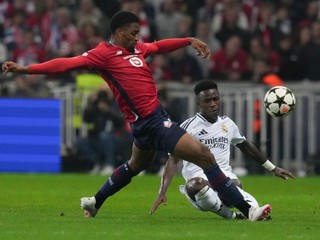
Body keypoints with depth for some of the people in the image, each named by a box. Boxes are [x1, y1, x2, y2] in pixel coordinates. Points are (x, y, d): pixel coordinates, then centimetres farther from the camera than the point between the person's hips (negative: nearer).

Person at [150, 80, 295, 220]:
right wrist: (162, 192, -15)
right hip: (201, 179, -2)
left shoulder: (227, 123, 18)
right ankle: (231, 215, -28)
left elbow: (246, 147, 35)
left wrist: (272, 168, 39)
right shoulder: (189, 126, 1)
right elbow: (173, 160, -3)